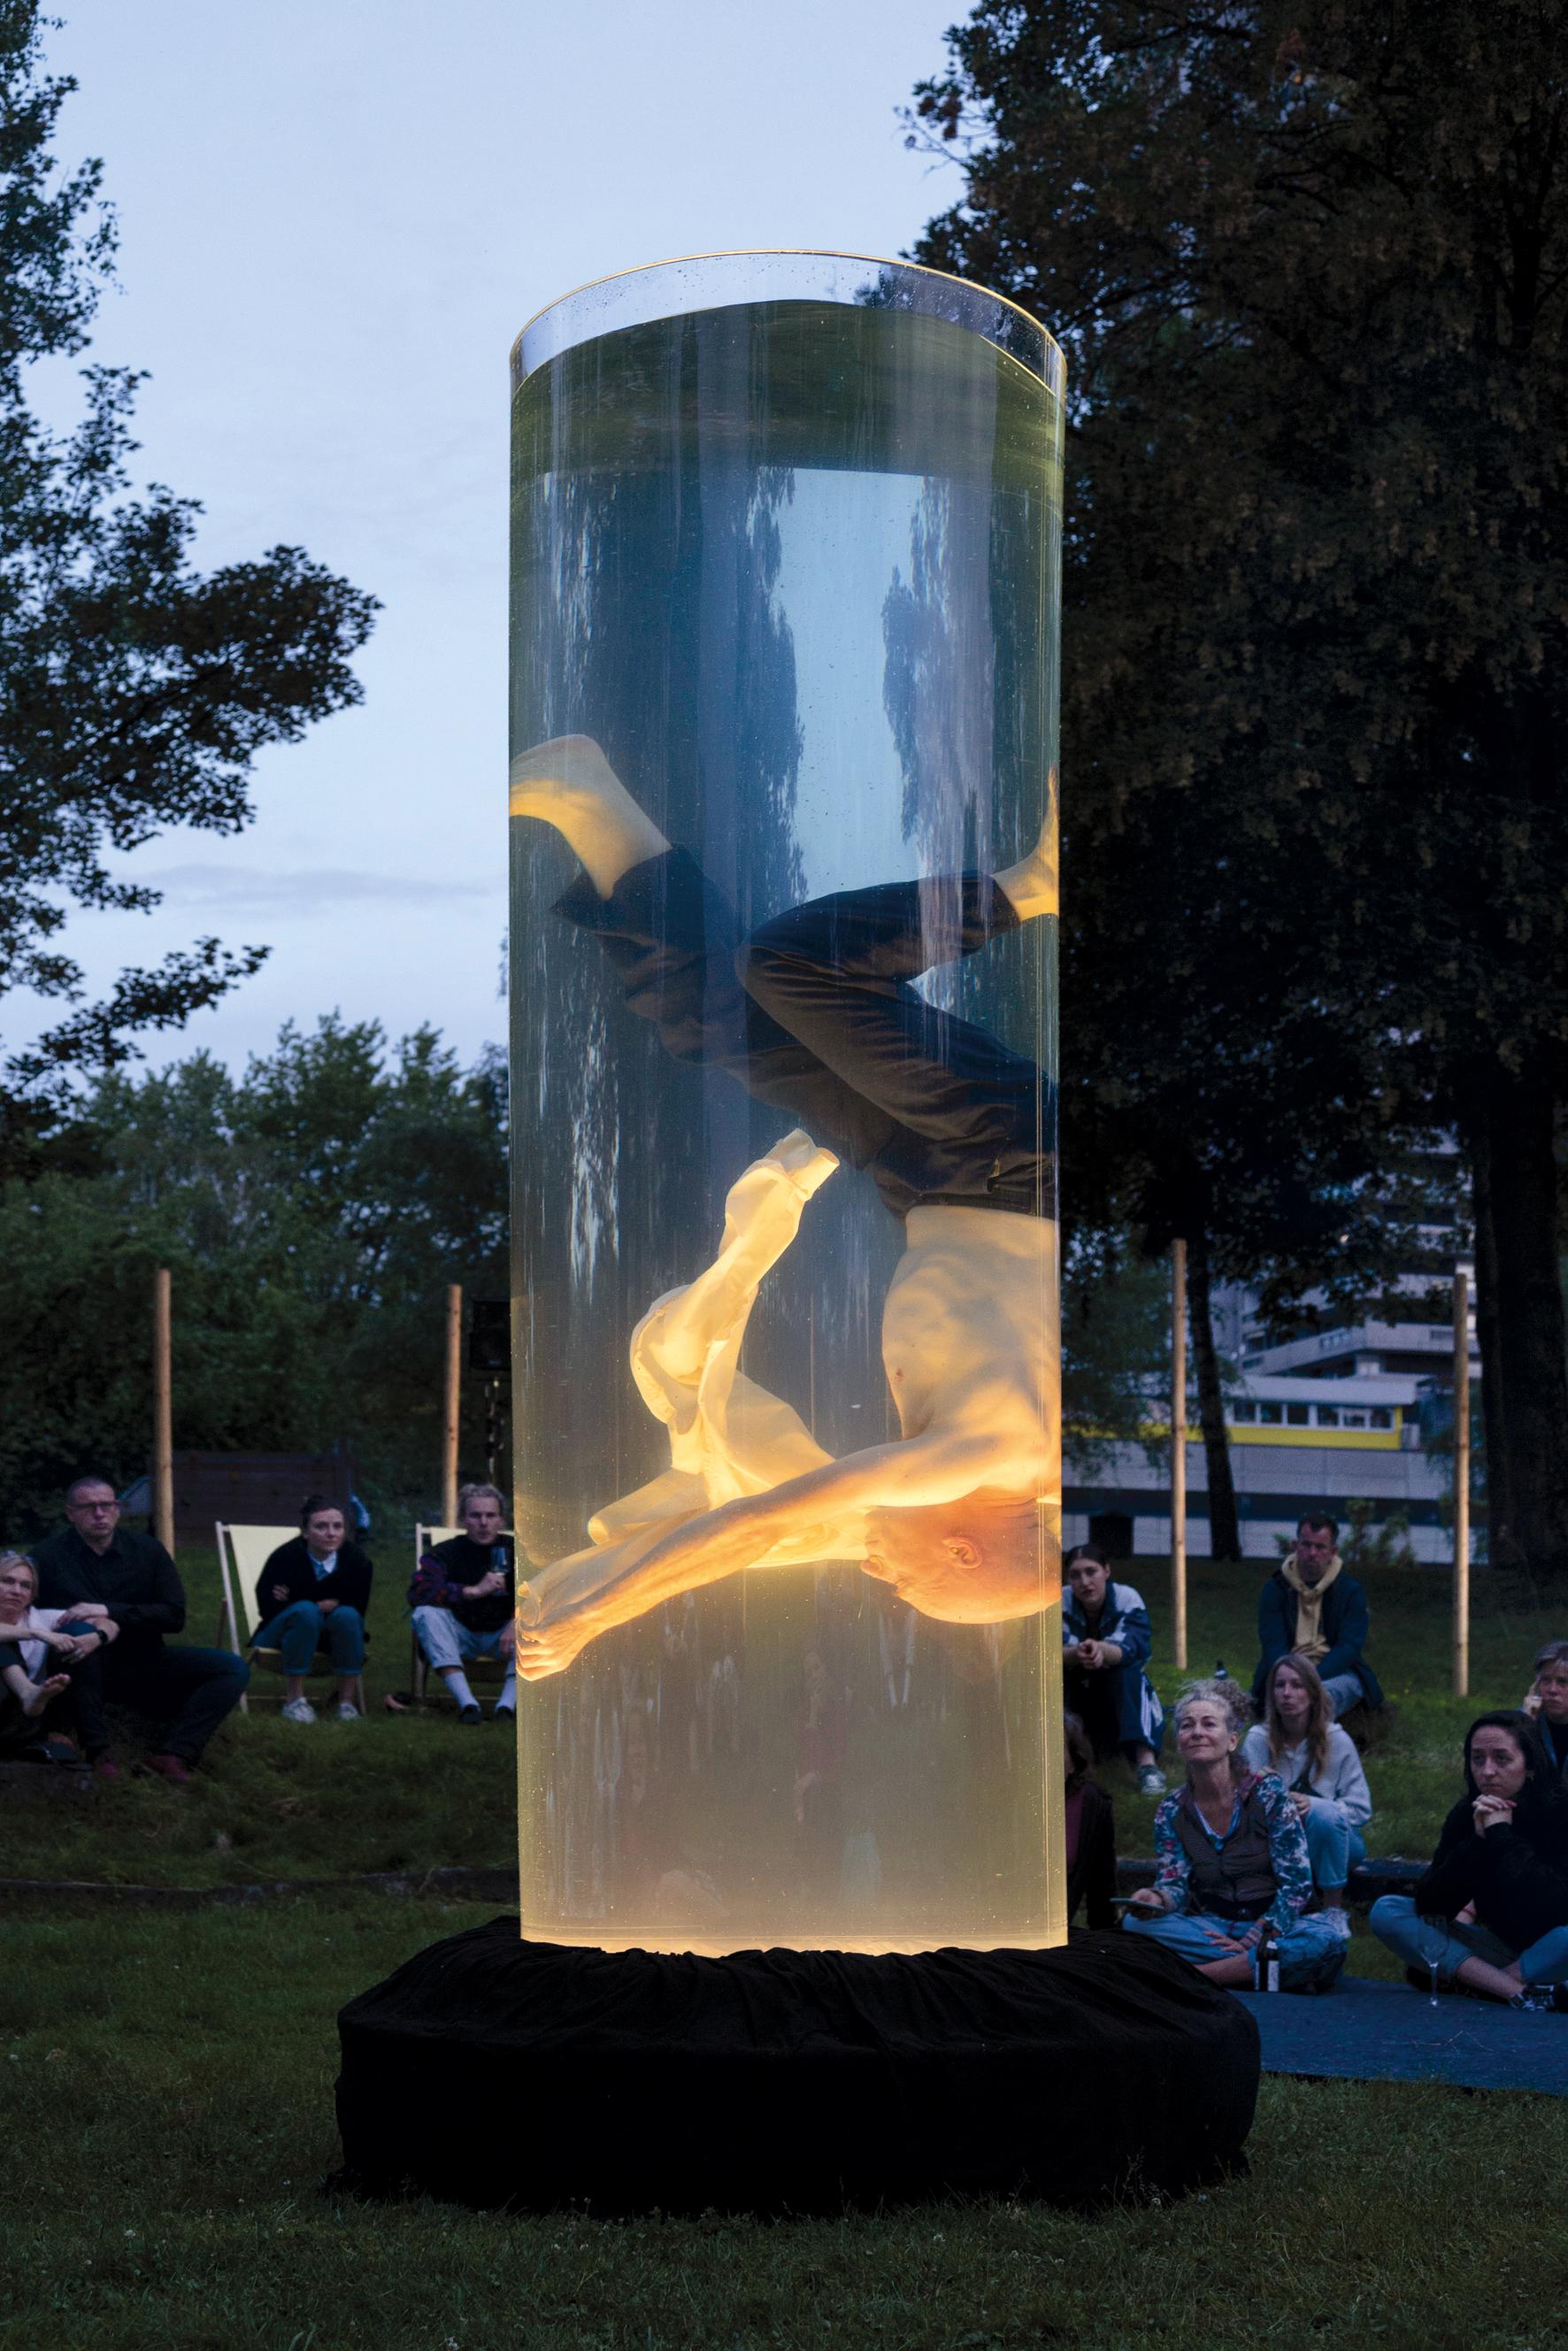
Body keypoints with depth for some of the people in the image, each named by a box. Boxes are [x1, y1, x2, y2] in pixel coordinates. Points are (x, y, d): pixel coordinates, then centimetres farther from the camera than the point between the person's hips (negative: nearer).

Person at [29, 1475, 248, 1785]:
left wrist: (110, 1612, -15)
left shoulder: (148, 1550, 7)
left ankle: (173, 1755, -31)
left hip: (141, 1663, 3)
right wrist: (96, 1626, -18)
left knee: (233, 1668, -15)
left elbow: (175, 1616, 0)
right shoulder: (47, 1555, 1)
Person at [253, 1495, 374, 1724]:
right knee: (305, 1611, -35)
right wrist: (318, 1605, -19)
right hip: (286, 1630, -2)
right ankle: (294, 1700, -29)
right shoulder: (284, 1558, -20)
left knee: (347, 1615, -32)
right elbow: (268, 1609, -17)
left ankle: (346, 1701, -23)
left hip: (334, 1631, 2)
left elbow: (359, 1607, -8)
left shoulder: (355, 1558, -15)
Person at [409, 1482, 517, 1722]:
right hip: (460, 1635, 0)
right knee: (427, 1613, -29)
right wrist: (473, 1591, -32)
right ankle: (466, 1703, -40)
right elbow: (417, 1593, -26)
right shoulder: (445, 1553, -8)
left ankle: (507, 1704, -37)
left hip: (501, 1635, 1)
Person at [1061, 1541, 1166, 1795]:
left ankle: (1146, 1761, -47)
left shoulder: (1128, 1598, -17)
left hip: (1122, 1690, -1)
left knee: (1128, 1670, -34)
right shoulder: (1060, 1603, -14)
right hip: (1075, 1694, 1)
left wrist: (1101, 1651, -58)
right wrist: (1076, 1654, -53)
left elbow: (1133, 1648, -34)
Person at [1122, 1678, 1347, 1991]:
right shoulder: (1171, 1813, 5)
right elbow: (1174, 1886, -4)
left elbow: (1295, 1882, -9)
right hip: (1210, 1928, 2)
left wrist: (1254, 1939, -19)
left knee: (1327, 1939, -36)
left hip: (1271, 1926, -2)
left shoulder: (1268, 1791, -4)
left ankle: (1196, 1972, -29)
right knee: (1135, 1924, -26)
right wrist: (1158, 1900, -29)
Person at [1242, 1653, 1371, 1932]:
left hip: (1334, 1840, -1)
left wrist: (1312, 1805, -29)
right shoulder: (1257, 1740, -5)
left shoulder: (1337, 1741, -8)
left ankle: (1334, 1910, -20)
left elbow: (1361, 1809, -11)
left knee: (1324, 1813, -35)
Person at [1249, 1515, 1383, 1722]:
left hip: (1336, 1672, 0)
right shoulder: (1275, 1589, 10)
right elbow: (1273, 1644, -1)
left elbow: (1349, 1647, -4)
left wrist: (1314, 1678, -22)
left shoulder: (1351, 1590, 7)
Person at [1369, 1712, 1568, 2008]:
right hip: (1502, 1946, 5)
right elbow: (1431, 1905, -11)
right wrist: (1478, 1840, -23)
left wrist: (1501, 1833, -23)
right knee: (1386, 1911, -12)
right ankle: (1517, 1991, -26)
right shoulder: (1467, 1815, -3)